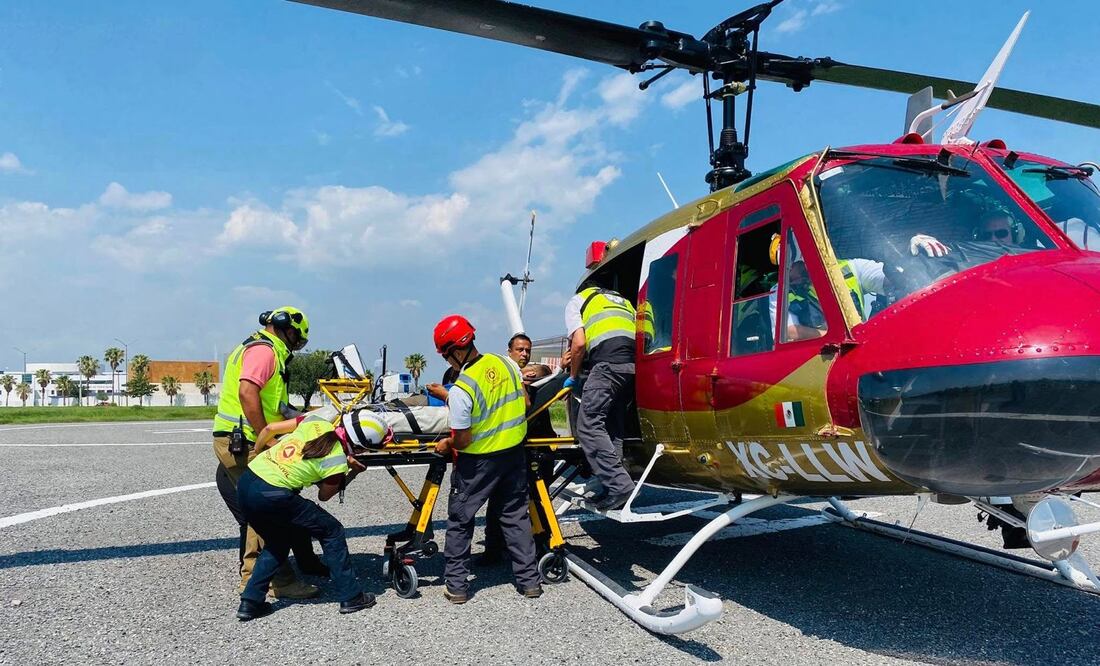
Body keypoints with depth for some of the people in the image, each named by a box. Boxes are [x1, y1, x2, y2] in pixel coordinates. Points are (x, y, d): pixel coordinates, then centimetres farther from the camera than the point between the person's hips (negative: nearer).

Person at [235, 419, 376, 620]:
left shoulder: (317, 424, 6)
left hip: (245, 482, 7)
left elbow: (269, 428, 12)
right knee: (332, 530, 11)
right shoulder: (338, 463, -8)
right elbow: (324, 496, 10)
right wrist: (353, 474, 18)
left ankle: (250, 602, 25)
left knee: (277, 542, 29)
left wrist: (257, 451, 29)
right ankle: (351, 597, 17)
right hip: (271, 496, -7)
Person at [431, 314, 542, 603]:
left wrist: (445, 444, 2)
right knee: (516, 516, 17)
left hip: (478, 462, -5)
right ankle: (529, 580, 22)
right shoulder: (505, 362, -6)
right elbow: (525, 403, 5)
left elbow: (463, 440, -18)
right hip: (514, 452, 6)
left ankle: (456, 586, 19)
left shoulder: (460, 390, -24)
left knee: (459, 521, 12)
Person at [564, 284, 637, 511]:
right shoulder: (622, 300, 37)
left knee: (589, 425, -6)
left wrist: (573, 376, 17)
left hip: (608, 362, -7)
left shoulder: (577, 301, 19)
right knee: (614, 428, 13)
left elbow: (579, 343, 4)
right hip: (634, 363, 7)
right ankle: (615, 487, 8)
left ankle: (619, 485, -15)